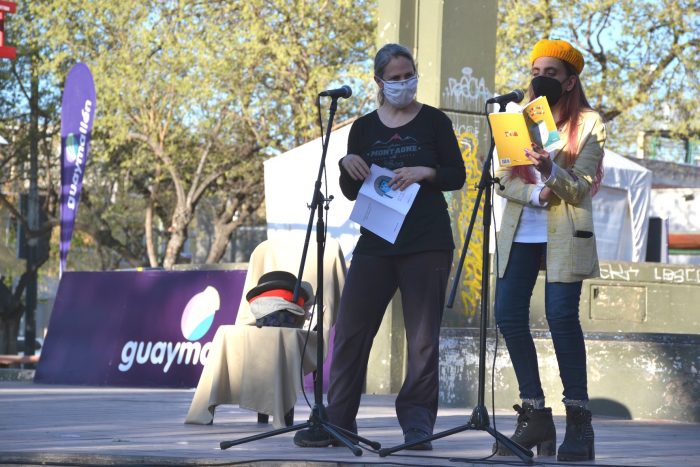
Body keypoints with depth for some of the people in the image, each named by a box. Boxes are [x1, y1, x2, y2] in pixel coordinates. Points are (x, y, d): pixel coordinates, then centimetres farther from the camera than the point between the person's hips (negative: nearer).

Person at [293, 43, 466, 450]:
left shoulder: (434, 122, 4)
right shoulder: (364, 128, 11)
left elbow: (458, 175, 3)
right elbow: (351, 192, 12)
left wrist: (424, 172, -14)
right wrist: (348, 166, -8)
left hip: (427, 245, -3)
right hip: (376, 244, 3)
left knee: (423, 337, -2)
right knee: (351, 330, -1)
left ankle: (417, 422, 3)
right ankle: (338, 420, 3)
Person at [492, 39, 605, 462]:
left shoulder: (589, 124, -1)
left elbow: (580, 189, -9)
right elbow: (505, 182, 5)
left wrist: (551, 171, -29)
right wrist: (537, 193, -15)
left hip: (565, 232, -5)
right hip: (520, 231, 5)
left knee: (561, 315, -16)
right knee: (509, 315, -5)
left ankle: (579, 424, -10)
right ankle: (535, 416, 3)